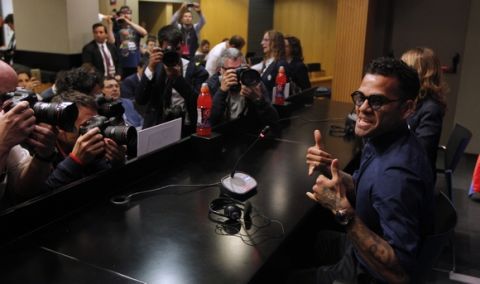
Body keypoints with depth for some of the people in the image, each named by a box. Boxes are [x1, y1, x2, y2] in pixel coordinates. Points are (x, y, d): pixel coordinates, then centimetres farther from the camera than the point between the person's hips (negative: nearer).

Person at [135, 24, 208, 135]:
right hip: (157, 127, 1)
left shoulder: (195, 69, 1)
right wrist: (150, 69, -13)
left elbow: (199, 102, -11)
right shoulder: (155, 67, 6)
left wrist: (178, 77, -19)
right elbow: (140, 100, -4)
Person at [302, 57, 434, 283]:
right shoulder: (383, 138, -8)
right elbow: (361, 190, 6)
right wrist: (330, 169, -14)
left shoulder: (396, 173, -36)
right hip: (361, 248, 7)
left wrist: (343, 211, -40)